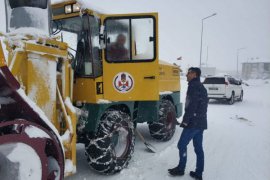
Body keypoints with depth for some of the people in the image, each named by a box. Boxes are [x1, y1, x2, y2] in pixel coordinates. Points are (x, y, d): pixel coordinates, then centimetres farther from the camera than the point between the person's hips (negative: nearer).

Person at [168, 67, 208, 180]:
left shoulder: (194, 86, -12)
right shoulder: (201, 87, 18)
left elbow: (191, 106, -21)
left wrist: (185, 121, -17)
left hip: (193, 123, -9)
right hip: (201, 123, 9)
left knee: (182, 145, 2)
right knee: (198, 148, 11)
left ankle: (181, 169, 12)